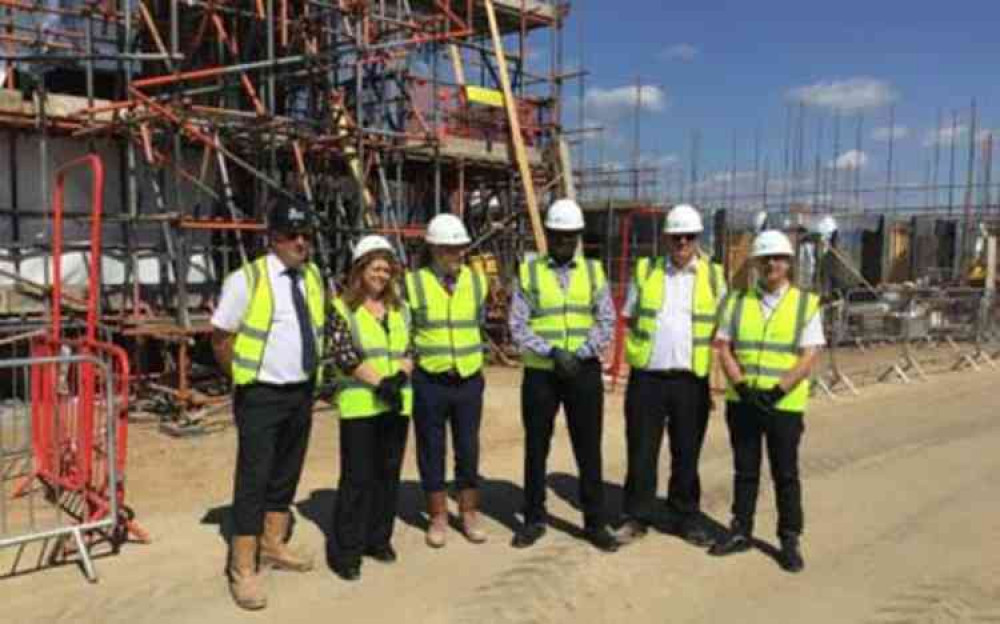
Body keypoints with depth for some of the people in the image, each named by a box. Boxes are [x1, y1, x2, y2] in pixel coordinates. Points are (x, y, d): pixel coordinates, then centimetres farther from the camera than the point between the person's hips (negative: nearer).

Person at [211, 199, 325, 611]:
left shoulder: (313, 277, 5)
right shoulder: (247, 279, -13)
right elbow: (220, 338, -6)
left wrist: (312, 376, 13)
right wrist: (243, 377, -2)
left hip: (302, 393, 6)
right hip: (262, 396, -6)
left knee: (287, 474, 18)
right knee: (254, 479, -1)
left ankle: (273, 545, 35)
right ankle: (243, 569, 10)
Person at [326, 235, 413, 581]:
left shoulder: (399, 308, 12)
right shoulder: (342, 307, -2)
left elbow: (409, 349, 8)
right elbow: (344, 355, -11)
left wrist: (400, 377, -13)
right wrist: (379, 382, -19)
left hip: (397, 403, 5)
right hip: (359, 405, -5)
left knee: (389, 473, 10)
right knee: (357, 476, -3)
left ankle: (379, 538, 23)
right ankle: (346, 550, 6)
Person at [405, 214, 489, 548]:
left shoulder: (477, 280, 3)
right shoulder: (414, 283, -7)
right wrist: (413, 361, 1)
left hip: (469, 381, 3)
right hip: (429, 383, -2)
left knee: (468, 449, 11)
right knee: (431, 451, 8)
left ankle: (469, 513, 27)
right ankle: (438, 516, 23)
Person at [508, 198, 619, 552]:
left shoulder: (593, 271, 5)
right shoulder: (529, 272, 1)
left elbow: (606, 322, -2)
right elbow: (518, 326, -6)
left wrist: (578, 354, -16)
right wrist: (552, 352, -18)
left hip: (584, 373, 1)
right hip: (540, 373, 0)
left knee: (589, 450, 5)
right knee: (536, 448, 10)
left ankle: (596, 523, 18)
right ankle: (534, 521, 24)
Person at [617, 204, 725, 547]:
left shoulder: (713, 276, 5)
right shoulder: (645, 271, 7)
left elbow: (722, 329, 7)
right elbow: (630, 319, 13)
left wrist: (718, 368, -1)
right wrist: (635, 351, 1)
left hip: (691, 379, 0)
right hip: (647, 377, 0)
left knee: (687, 454, 9)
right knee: (641, 451, 6)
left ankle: (686, 518, 24)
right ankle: (637, 518, 19)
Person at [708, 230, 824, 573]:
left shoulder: (806, 304, -1)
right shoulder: (737, 301, 5)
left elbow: (809, 357, -7)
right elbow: (723, 348, 0)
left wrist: (777, 391, -18)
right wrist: (743, 387, -13)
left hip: (785, 404, -2)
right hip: (742, 401, 2)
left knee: (785, 473, 6)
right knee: (745, 469, 13)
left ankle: (790, 539, 19)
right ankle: (740, 531, 25)